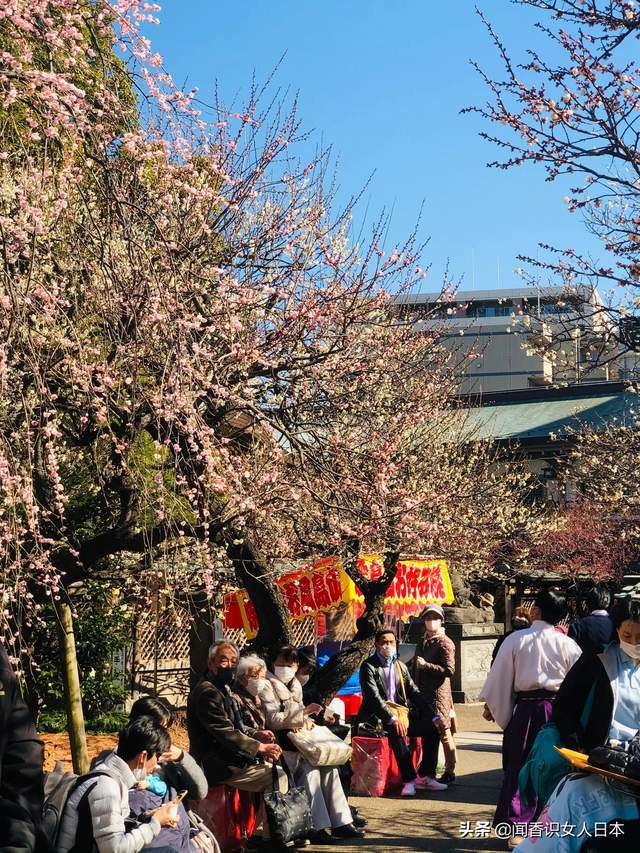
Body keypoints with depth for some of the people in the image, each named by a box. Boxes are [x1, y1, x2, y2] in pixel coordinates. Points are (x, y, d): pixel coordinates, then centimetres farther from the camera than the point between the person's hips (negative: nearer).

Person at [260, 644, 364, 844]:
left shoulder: (295, 685, 22)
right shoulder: (268, 686, -3)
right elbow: (274, 720, -15)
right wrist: (304, 711, -18)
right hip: (281, 746, -7)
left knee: (329, 764, -14)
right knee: (310, 769, -28)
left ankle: (341, 822, -13)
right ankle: (317, 827, -25)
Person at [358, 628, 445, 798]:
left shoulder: (400, 666, 14)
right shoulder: (369, 667, -6)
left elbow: (415, 694, 12)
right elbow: (374, 697, -19)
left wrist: (434, 716, 0)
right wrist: (392, 719, -32)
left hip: (399, 715, 7)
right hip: (376, 718, -6)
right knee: (395, 731, -35)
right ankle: (409, 779, -33)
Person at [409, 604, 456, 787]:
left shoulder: (444, 643, -8)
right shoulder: (422, 642, 16)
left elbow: (449, 670, -18)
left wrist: (425, 665, -17)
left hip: (438, 695, -7)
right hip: (422, 695, 8)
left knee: (442, 732, -4)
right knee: (426, 734, 12)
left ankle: (449, 772, 5)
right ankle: (427, 773, 20)